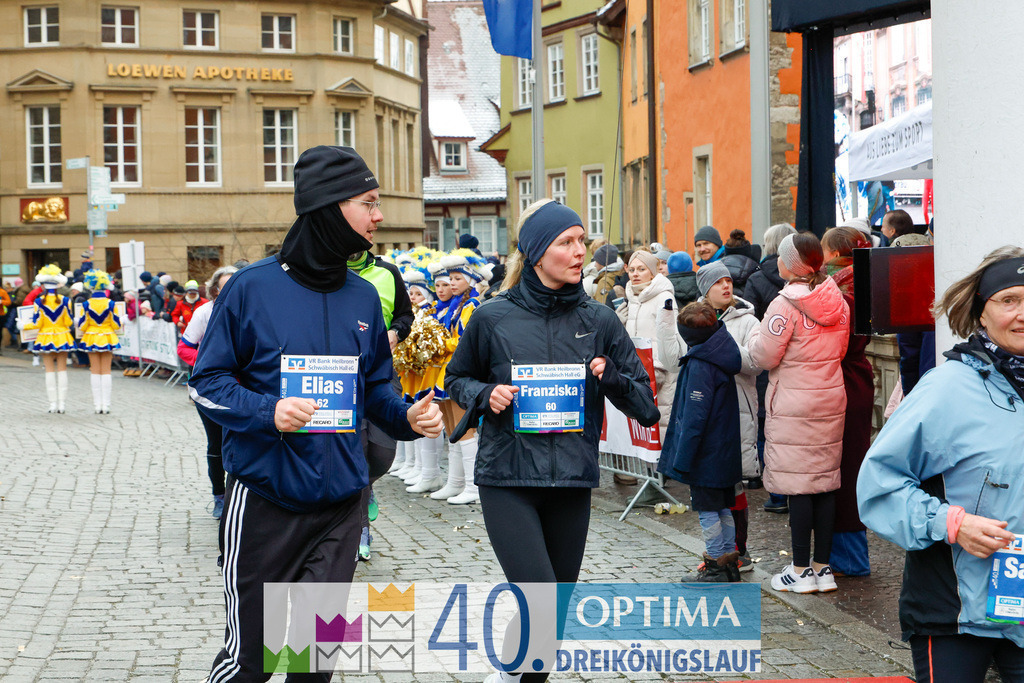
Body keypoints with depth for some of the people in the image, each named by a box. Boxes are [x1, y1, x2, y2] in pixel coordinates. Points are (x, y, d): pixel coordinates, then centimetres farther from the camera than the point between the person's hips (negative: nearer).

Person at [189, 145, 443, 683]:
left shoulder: (364, 296, 8)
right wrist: (267, 412, -20)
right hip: (264, 497, -4)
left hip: (339, 498, 4)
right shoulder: (253, 287, -7)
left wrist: (407, 417, -4)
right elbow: (206, 382, -4)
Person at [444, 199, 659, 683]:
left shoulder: (598, 321, 4)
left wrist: (611, 377, -13)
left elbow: (645, 403, 7)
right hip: (507, 479, -3)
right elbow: (457, 379, 13)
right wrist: (486, 395, -8)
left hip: (572, 480, 3)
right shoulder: (493, 318, -3)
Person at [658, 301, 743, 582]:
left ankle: (716, 566, 5)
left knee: (707, 510, 0)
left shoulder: (699, 365, -20)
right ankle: (729, 562, 22)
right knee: (723, 508, 16)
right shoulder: (723, 356, 7)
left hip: (706, 454, -9)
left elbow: (694, 416, -22)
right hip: (726, 452, 9)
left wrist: (683, 458, -17)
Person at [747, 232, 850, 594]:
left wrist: (755, 334, 6)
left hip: (793, 406, -6)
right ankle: (823, 567, 15)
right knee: (826, 482, 10)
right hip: (831, 401, 6)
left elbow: (765, 356, -13)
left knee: (798, 486, -1)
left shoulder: (785, 305, -16)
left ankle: (801, 570, 5)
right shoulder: (837, 300, 5)